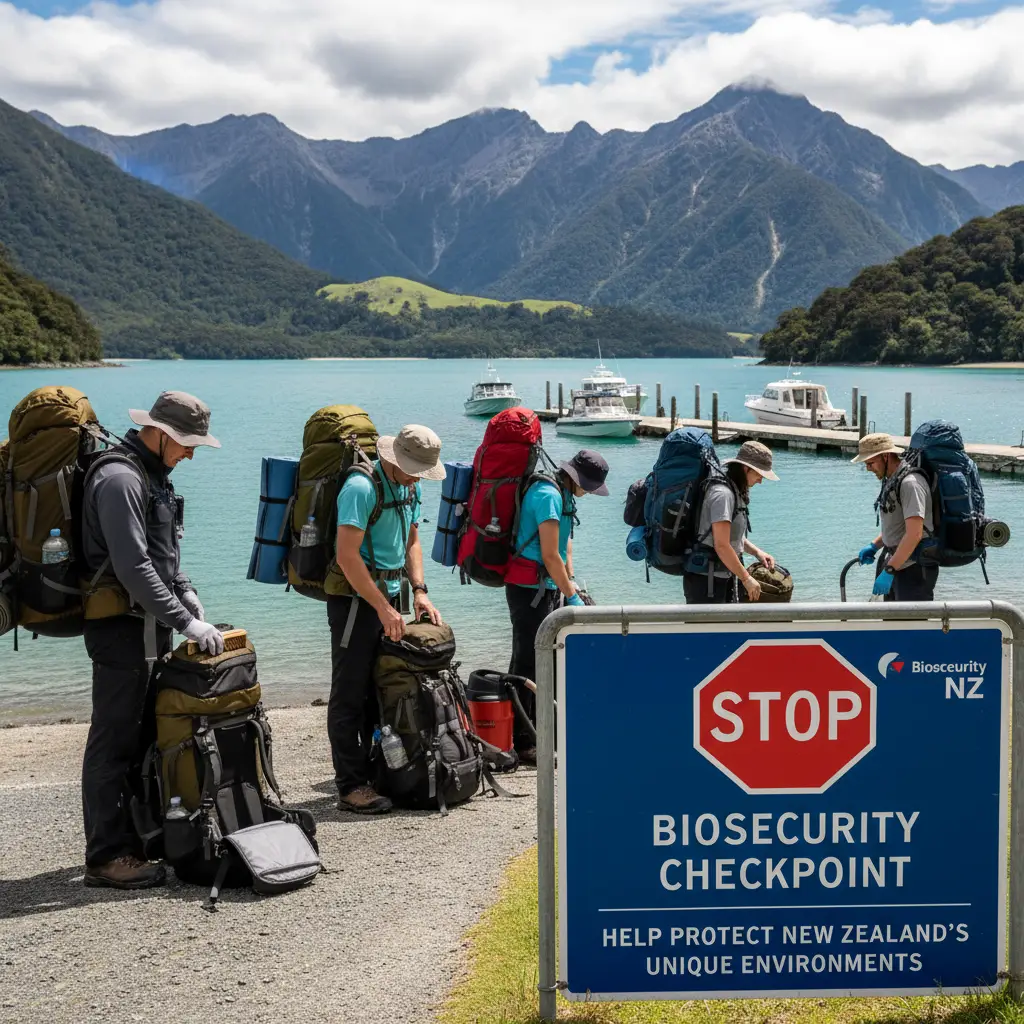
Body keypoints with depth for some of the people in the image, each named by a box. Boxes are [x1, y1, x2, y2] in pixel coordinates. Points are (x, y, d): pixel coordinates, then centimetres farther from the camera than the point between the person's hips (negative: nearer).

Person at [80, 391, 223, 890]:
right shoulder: (119, 478, -18)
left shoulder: (154, 475, 15)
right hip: (121, 628, -10)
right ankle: (106, 856, 1)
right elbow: (133, 567, -24)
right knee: (114, 741, -5)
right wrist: (186, 622, -23)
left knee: (146, 735, 15)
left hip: (150, 626, 10)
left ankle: (139, 832, 25)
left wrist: (188, 595, 10)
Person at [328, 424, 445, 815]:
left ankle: (374, 773, 21)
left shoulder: (409, 488, 11)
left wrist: (419, 590, 6)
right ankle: (351, 787, -2)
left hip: (389, 597, 9)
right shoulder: (362, 487, -17)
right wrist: (383, 608, -20)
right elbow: (347, 556, -22)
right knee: (350, 694, -5)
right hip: (355, 600, -9)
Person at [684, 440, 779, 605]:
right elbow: (721, 545, -23)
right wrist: (746, 578, -16)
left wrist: (757, 552, 12)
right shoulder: (722, 493, -18)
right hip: (705, 581, -10)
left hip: (725, 578, 10)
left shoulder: (735, 492, 14)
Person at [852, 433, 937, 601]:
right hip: (898, 565, 10)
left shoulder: (910, 483, -21)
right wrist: (874, 546, 12)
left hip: (914, 570, -10)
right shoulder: (891, 480, 12)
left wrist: (889, 570, -26)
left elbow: (914, 534, -27)